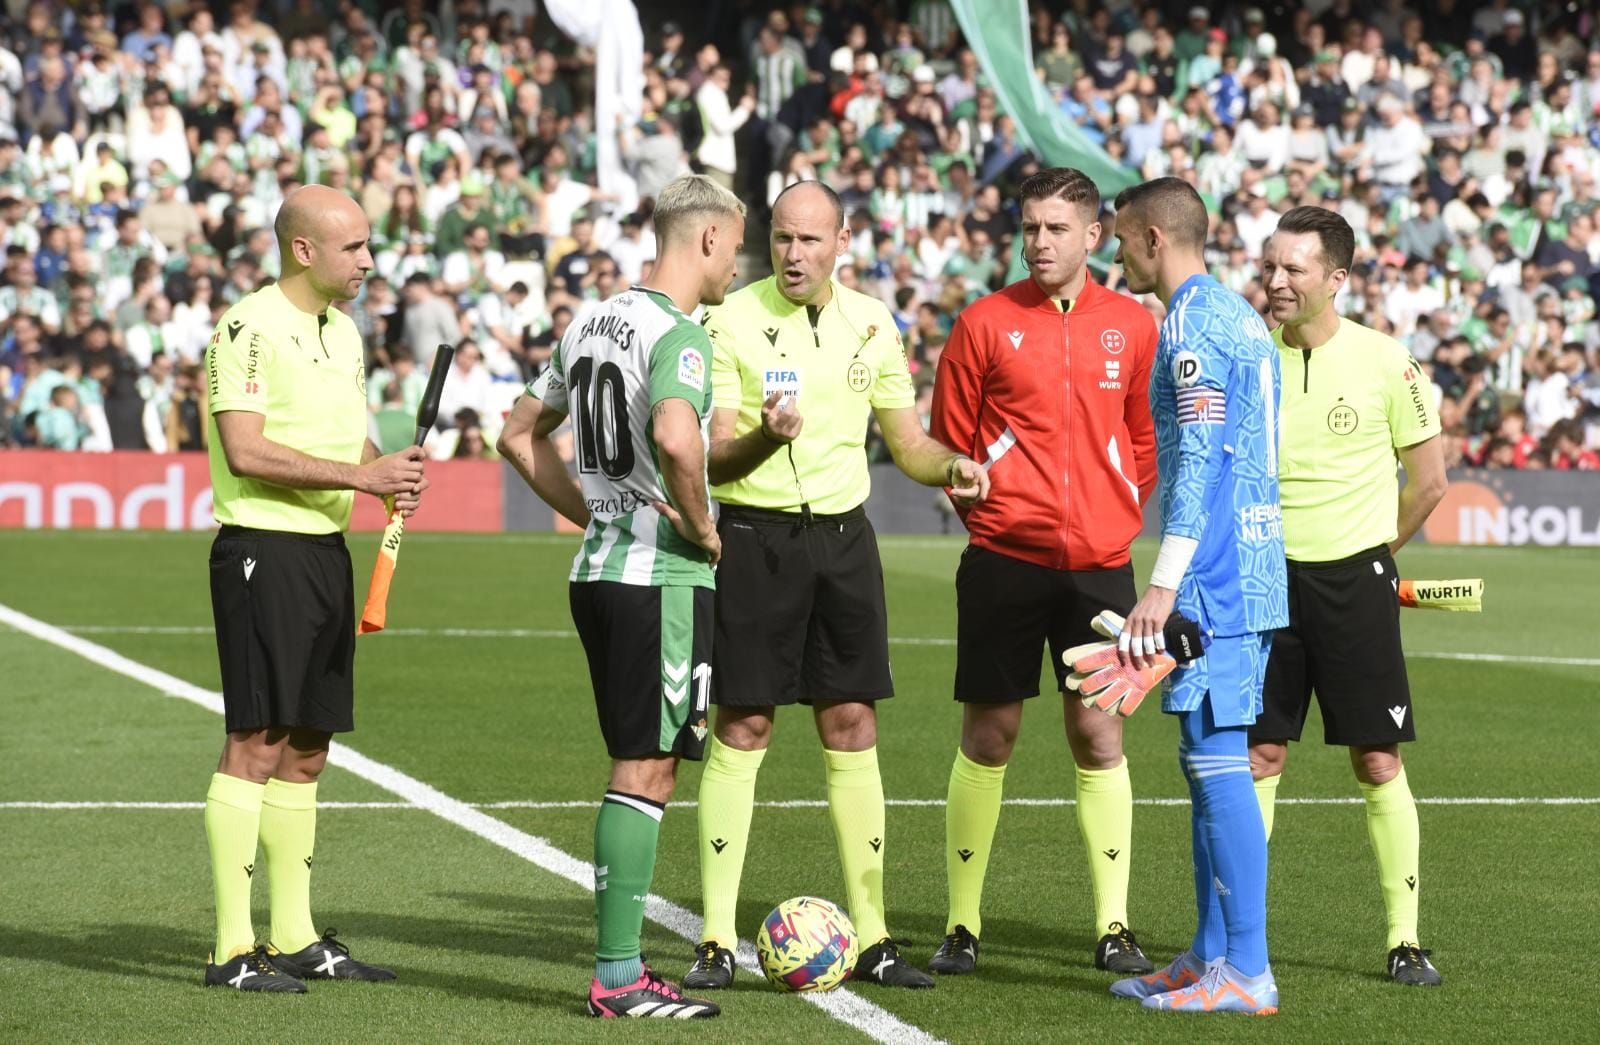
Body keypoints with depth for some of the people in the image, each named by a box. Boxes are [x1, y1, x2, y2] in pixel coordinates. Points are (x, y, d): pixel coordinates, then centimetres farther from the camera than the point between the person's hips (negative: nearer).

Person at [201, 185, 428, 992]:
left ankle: (293, 938, 18)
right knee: (257, 744, -9)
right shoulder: (251, 328, -11)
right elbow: (245, 449, -19)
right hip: (264, 552, -9)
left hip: (326, 550, 9)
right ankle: (232, 948, -7)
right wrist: (359, 474, -20)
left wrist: (392, 473, 3)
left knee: (306, 750, 11)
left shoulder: (343, 333, 16)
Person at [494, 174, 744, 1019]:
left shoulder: (592, 322, 13)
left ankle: (620, 965, 18)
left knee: (641, 763, 15)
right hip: (662, 574, -9)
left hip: (597, 568, 9)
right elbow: (675, 439, -33)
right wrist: (699, 527, -17)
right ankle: (617, 977, -4)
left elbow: (519, 434, 21)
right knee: (647, 766, -5)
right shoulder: (677, 332, -14)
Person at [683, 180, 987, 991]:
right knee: (742, 727, -3)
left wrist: (951, 467, -7)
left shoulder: (870, 325, 7)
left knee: (851, 725, 5)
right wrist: (766, 438, -30)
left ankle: (871, 937, 10)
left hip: (842, 534, 4)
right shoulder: (733, 323, -7)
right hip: (756, 536, -4)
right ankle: (717, 940, 2)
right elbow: (712, 458, -10)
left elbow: (907, 440, 15)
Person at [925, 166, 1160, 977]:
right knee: (988, 734, 2)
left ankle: (1113, 927, 6)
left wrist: (1120, 517, 6)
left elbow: (1146, 439, 14)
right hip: (1005, 558, -1)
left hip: (1099, 564, 1)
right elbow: (949, 439, 5)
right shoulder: (986, 324, 0)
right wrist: (991, 510, 1)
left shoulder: (1131, 327, 6)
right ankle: (962, 925, 9)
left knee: (1100, 735, 1)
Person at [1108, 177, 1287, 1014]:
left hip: (1216, 579, -10)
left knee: (1218, 761, -9)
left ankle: (1246, 972, -9)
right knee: (1210, 761, 13)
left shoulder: (1192, 320, -11)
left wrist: (1164, 584, -21)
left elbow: (1199, 457, -19)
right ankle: (1211, 956, 17)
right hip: (1255, 570, 10)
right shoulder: (1240, 316, 19)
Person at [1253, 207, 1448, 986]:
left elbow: (1429, 480, 4)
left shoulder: (1385, 362, -5)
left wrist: (1371, 552, 10)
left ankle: (1405, 939, 6)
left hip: (1353, 581, -2)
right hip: (1263, 578, 2)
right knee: (1257, 754, 2)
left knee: (1378, 761, -1)